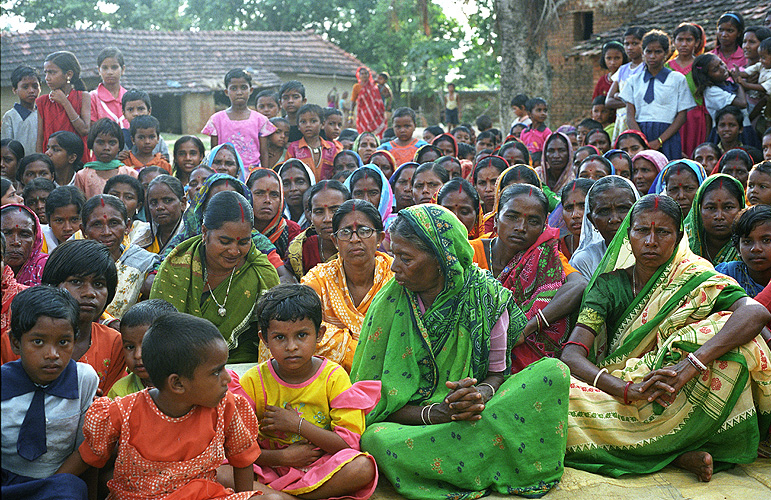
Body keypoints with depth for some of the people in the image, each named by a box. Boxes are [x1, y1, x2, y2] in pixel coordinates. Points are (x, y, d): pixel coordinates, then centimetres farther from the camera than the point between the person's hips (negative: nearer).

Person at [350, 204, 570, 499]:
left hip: (472, 415, 1)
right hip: (415, 421, 0)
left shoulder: (488, 297, -6)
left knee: (554, 372, -18)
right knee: (376, 438, -36)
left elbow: (498, 372, 3)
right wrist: (434, 413, -24)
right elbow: (379, 402, -7)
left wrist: (480, 395, -22)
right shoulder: (388, 305, -7)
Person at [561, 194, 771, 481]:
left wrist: (691, 364, -36)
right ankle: (676, 455, -20)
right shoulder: (609, 285, 2)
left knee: (730, 342, -24)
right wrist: (629, 389, -28)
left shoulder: (698, 282, -2)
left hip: (682, 405, -2)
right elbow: (572, 355, -10)